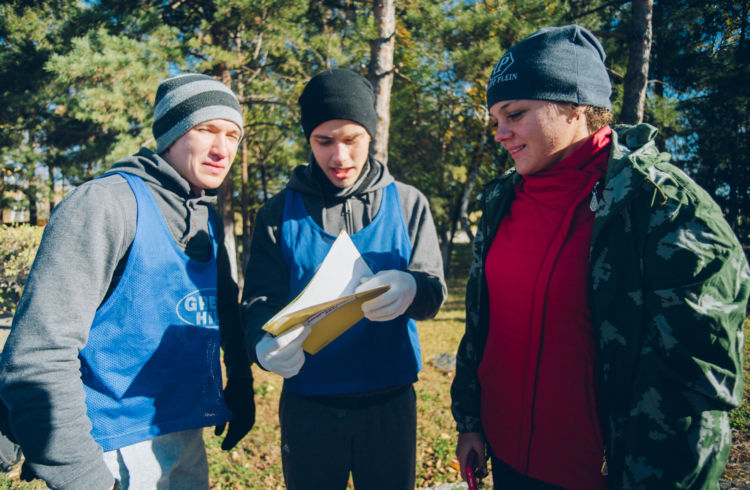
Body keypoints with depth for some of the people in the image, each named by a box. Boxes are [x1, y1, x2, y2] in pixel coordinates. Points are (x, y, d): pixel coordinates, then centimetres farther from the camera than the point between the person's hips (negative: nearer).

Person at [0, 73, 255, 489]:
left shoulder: (208, 220, 7)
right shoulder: (105, 204, -16)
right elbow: (39, 354, -21)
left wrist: (240, 389, 13)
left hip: (188, 439, 7)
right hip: (117, 453, -7)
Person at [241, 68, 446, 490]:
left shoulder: (408, 203, 1)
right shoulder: (280, 212, 0)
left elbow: (435, 289, -4)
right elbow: (260, 299, -4)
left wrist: (409, 289, -29)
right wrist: (266, 342, -27)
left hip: (390, 402, 1)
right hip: (308, 403, 0)